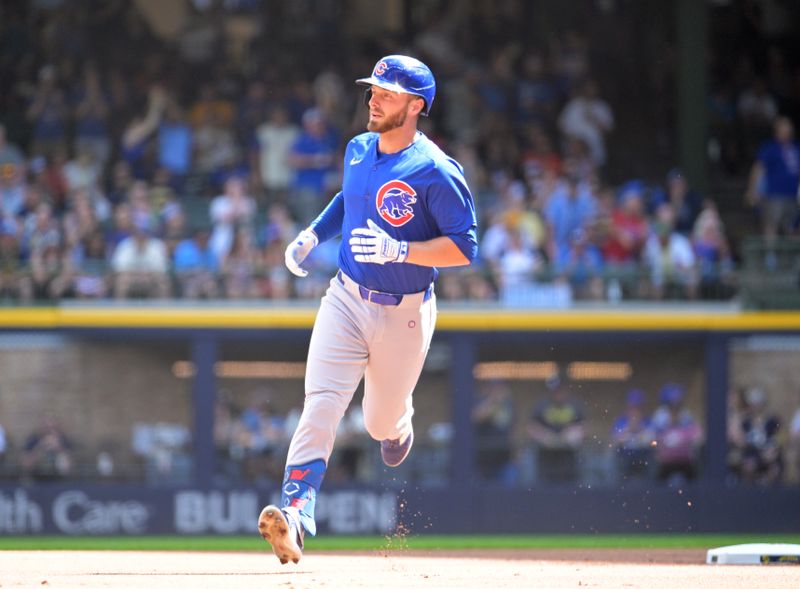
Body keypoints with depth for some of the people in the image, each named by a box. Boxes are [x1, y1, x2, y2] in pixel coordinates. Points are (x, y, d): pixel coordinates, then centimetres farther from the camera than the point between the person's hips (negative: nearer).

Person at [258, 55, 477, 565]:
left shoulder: (436, 171, -17)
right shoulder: (358, 150, 3)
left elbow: (465, 247, -18)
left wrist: (399, 250, -29)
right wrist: (315, 233, 10)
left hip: (404, 313, -4)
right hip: (347, 299, 4)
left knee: (381, 423, 12)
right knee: (320, 406, -16)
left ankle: (399, 422, 51)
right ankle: (295, 514, -26)